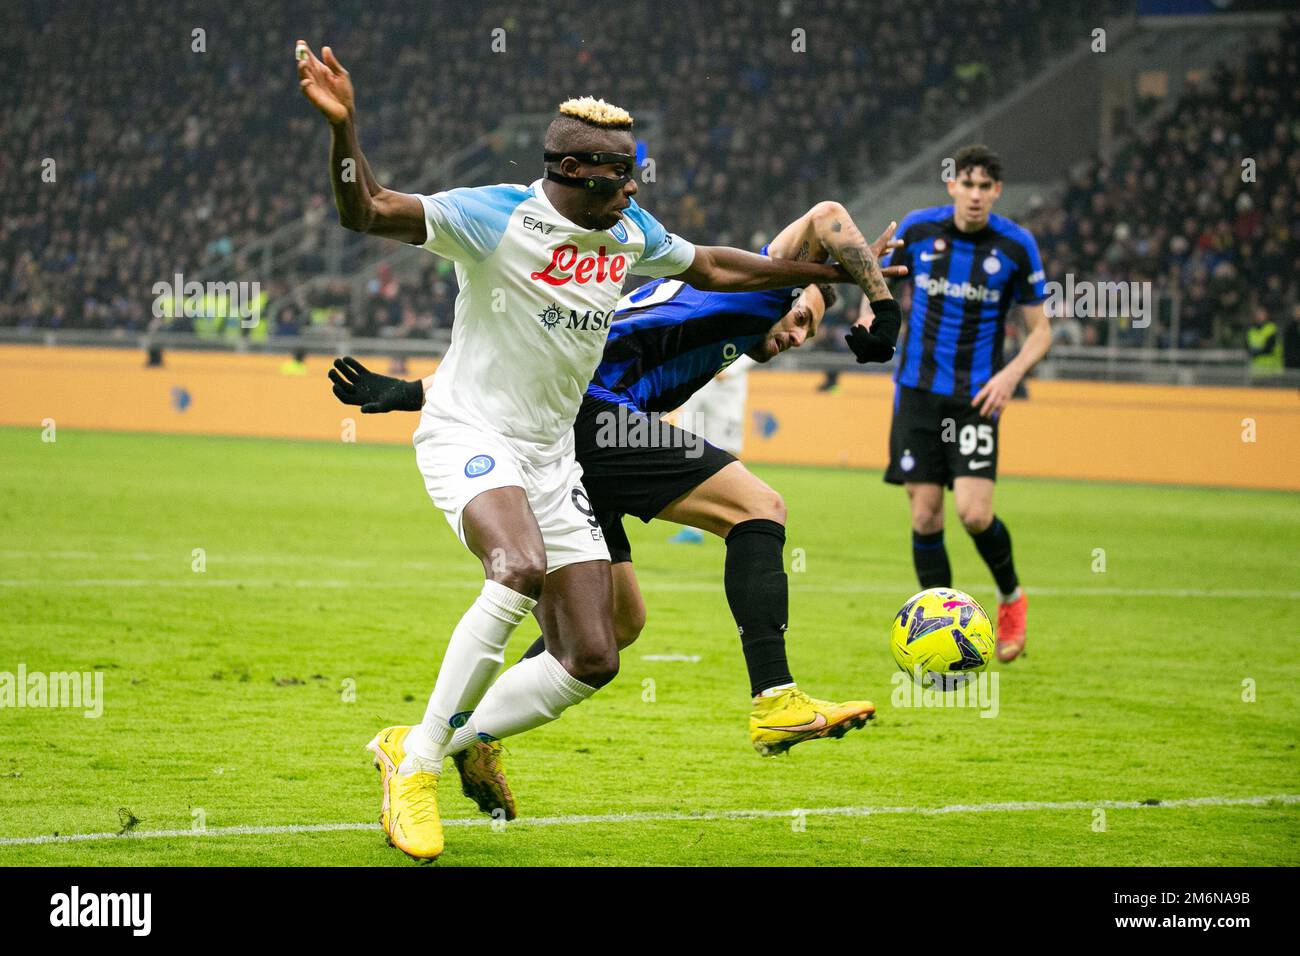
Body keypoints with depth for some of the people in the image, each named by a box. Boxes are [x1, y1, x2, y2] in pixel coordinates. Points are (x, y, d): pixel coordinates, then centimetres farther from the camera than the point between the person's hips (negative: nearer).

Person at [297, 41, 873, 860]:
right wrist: (343, 126, -42)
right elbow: (366, 212, -24)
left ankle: (421, 746, 17)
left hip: (551, 454, 7)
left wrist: (829, 272, 28)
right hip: (468, 433, -7)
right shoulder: (497, 217, -16)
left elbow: (712, 268, 24)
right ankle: (416, 765, -23)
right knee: (522, 568, -36)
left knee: (591, 661, 0)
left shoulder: (631, 233, 5)